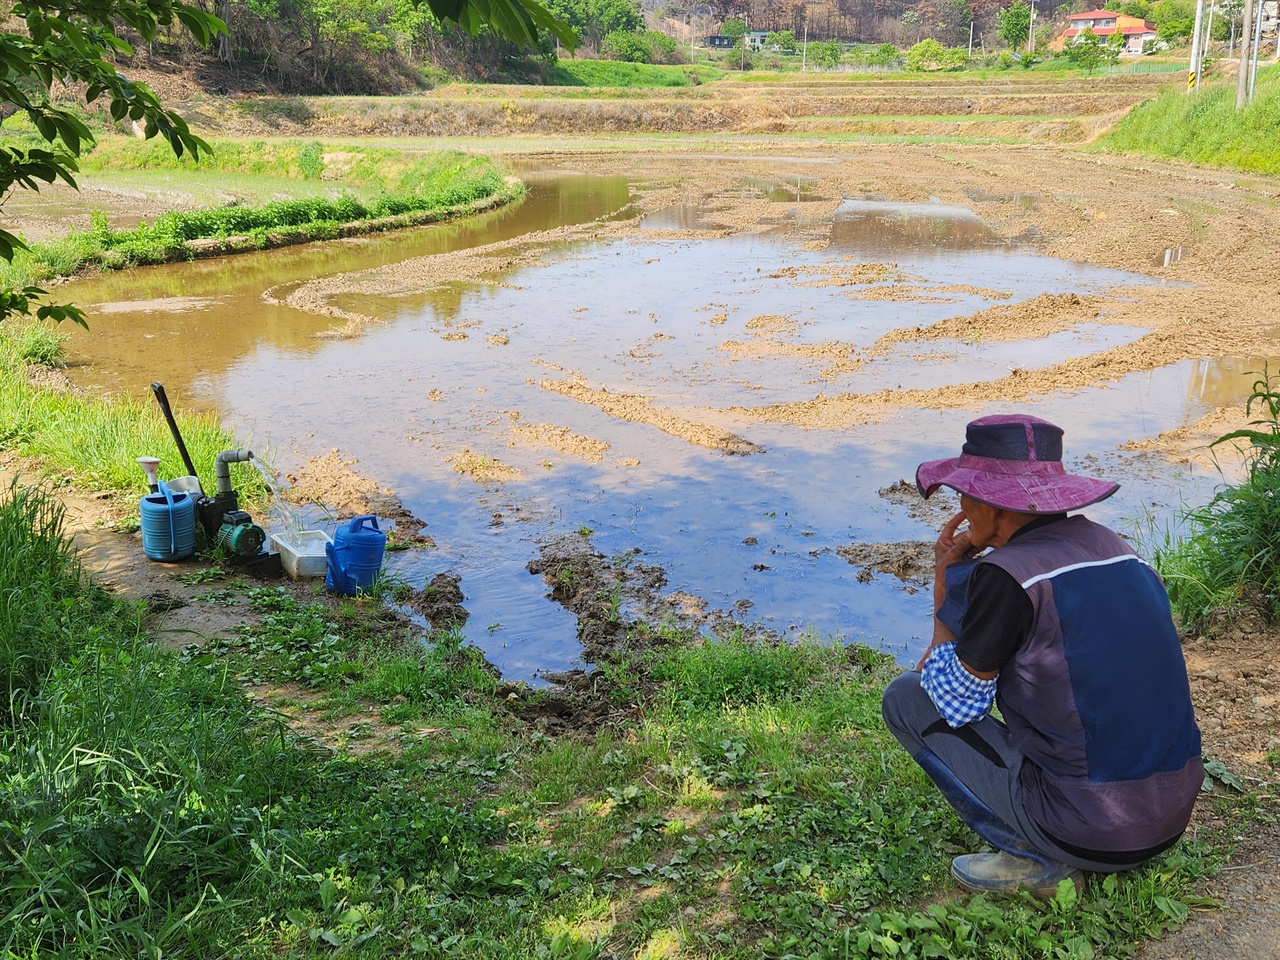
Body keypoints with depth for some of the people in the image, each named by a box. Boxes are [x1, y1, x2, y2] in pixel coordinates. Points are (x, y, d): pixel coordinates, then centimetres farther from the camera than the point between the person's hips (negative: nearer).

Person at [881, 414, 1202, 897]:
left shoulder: (1004, 575, -17)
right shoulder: (1113, 546, 6)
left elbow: (957, 704, -5)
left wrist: (944, 582, 2)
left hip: (1085, 832, -8)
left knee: (906, 697, 6)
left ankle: (1036, 860, 2)